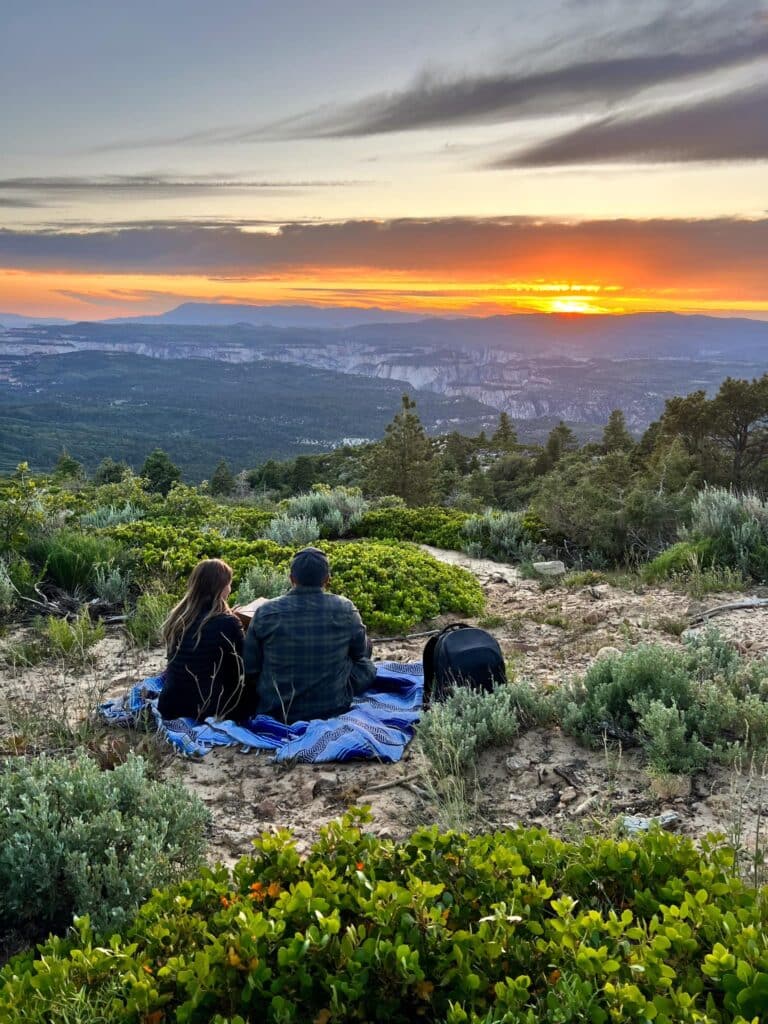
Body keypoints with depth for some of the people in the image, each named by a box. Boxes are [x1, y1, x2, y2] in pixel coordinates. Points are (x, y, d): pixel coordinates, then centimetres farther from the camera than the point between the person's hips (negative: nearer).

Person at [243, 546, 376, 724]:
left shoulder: (265, 613, -13)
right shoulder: (345, 610, -13)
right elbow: (363, 653, 5)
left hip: (275, 711, 2)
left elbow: (249, 670, -5)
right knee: (367, 667, 19)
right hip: (333, 709, -2)